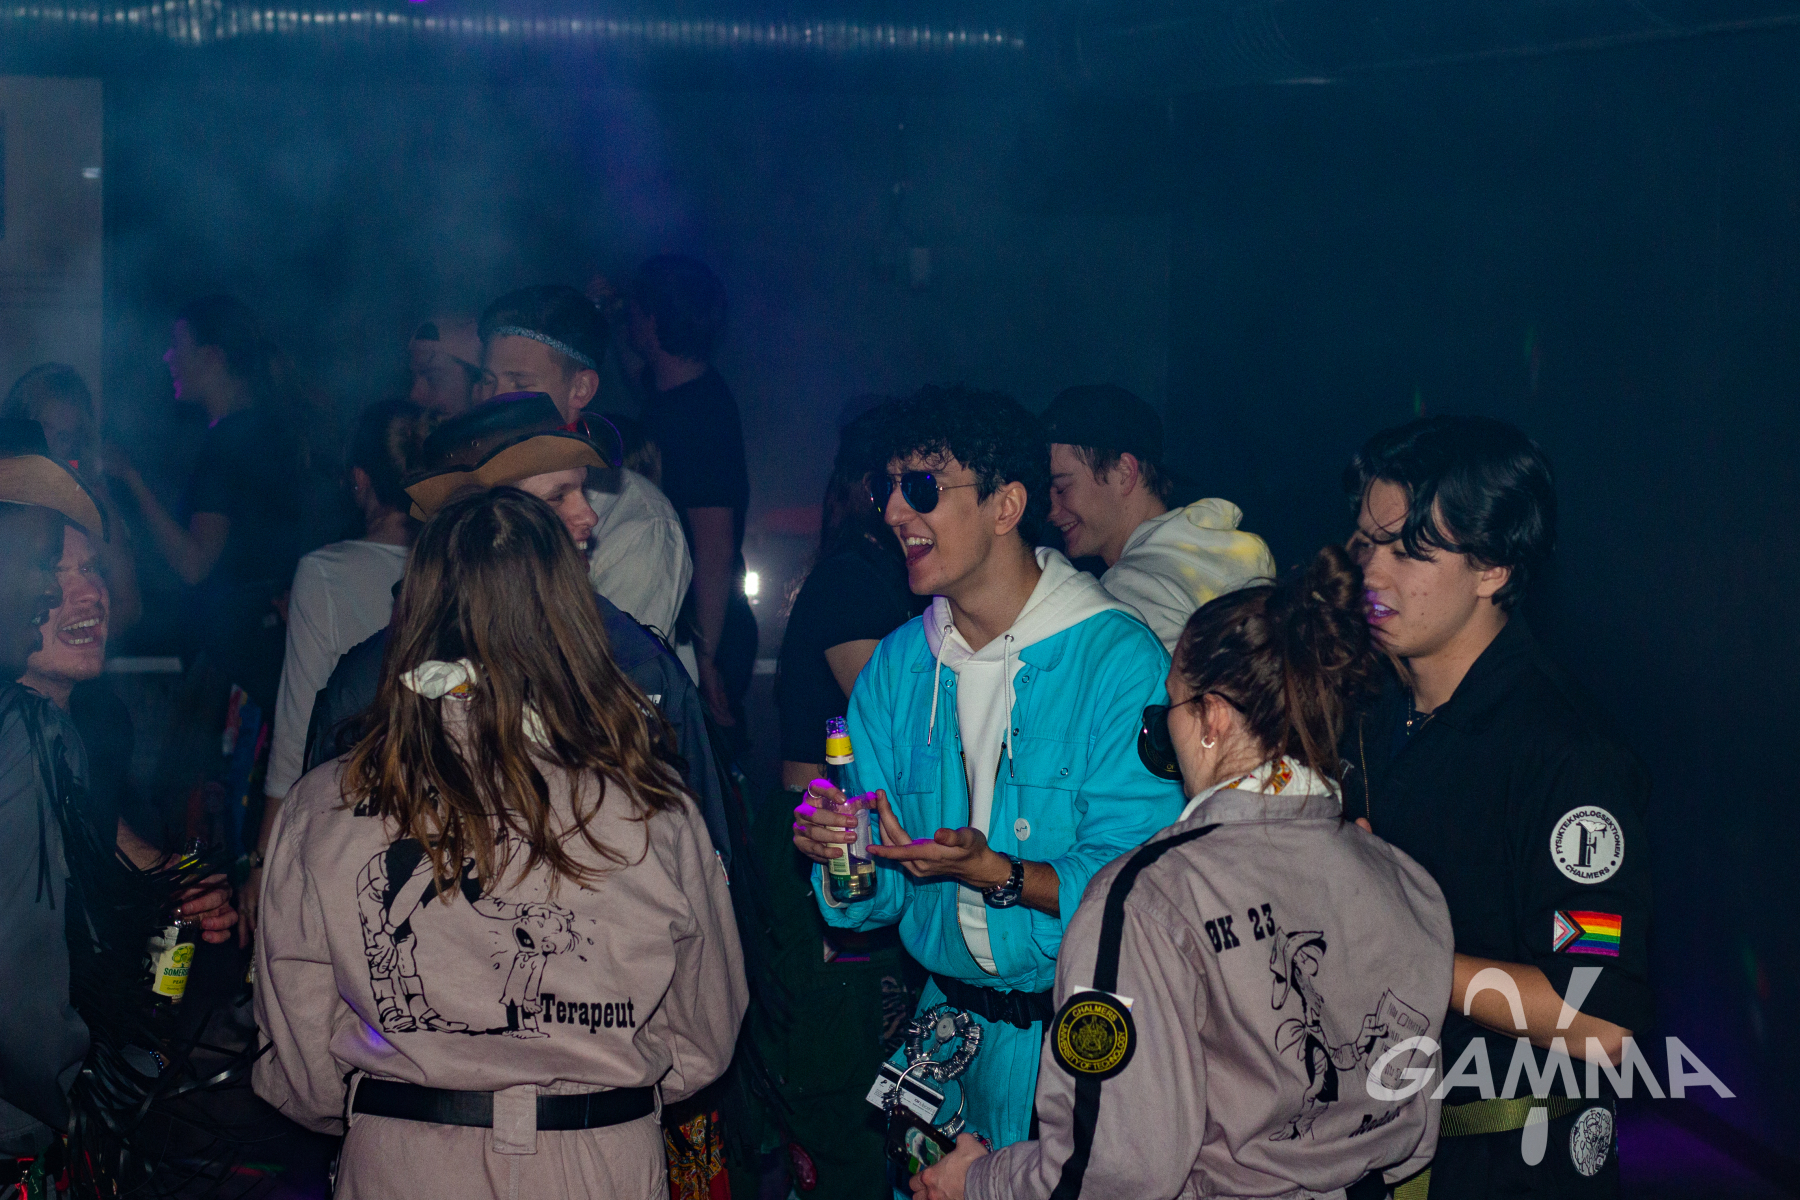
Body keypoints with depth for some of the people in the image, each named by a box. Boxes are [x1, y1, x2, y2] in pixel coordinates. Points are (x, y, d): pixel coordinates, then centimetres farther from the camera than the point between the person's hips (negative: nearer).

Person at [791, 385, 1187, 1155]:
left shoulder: (1120, 659, -14)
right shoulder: (896, 665, 4)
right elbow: (877, 895, 5)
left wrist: (993, 873, -31)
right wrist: (835, 850, -16)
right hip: (949, 1021, 5)